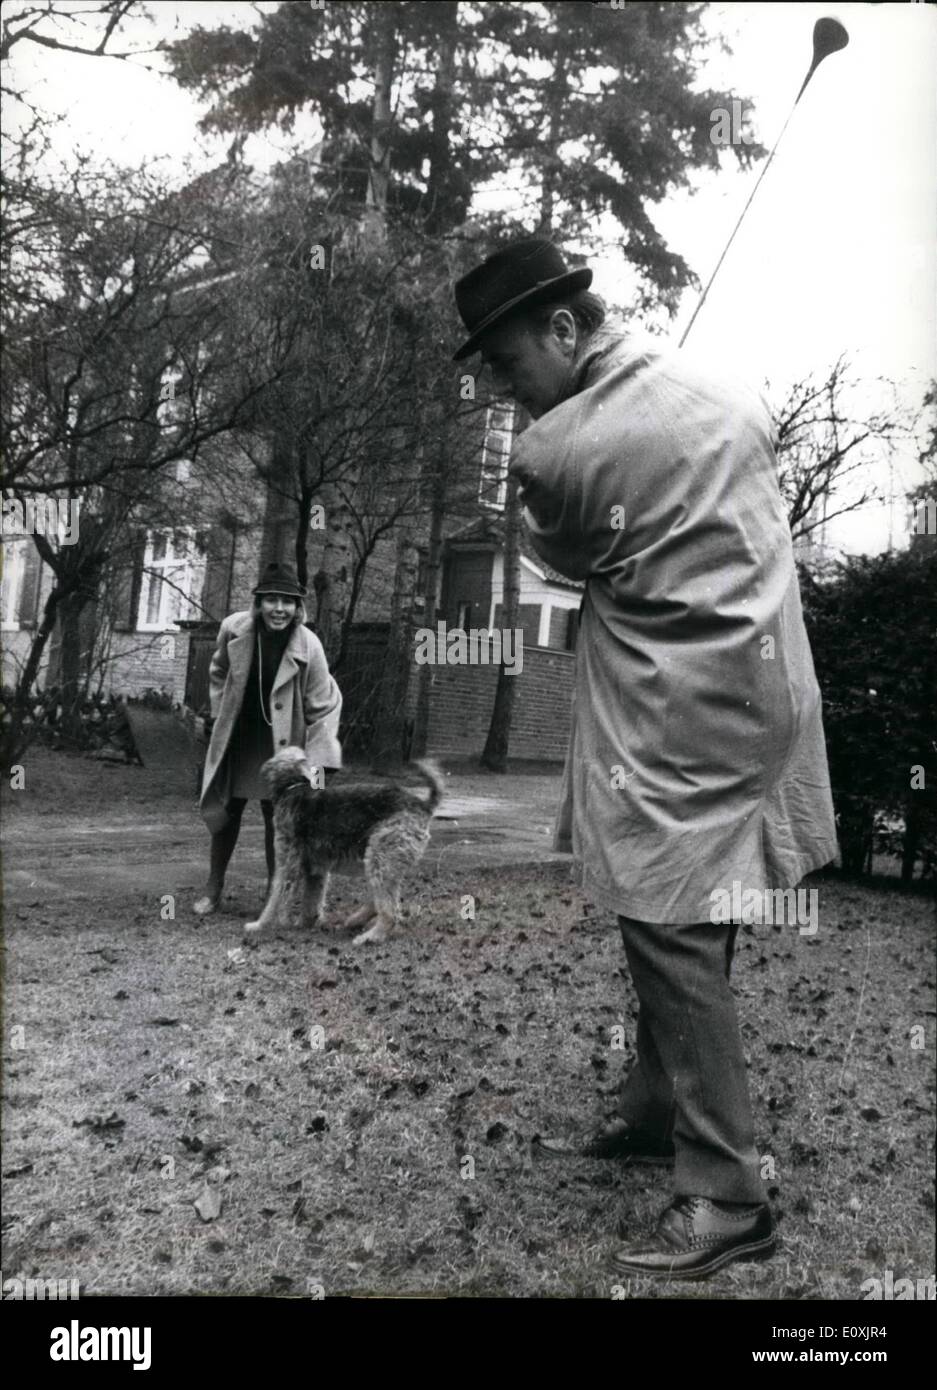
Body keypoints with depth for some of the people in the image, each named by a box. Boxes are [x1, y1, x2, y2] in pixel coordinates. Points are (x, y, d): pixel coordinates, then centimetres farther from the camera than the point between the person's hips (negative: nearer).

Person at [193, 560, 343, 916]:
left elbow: (323, 706, -14)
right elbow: (219, 673, 7)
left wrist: (317, 762, -16)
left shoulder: (308, 647, -21)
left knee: (277, 815, 2)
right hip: (236, 736, 3)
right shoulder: (234, 629, -14)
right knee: (226, 809, 11)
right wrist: (220, 715, 3)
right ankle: (213, 887, 27)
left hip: (281, 742, -2)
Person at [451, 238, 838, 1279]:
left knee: (670, 933, -3)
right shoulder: (726, 390, 7)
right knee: (684, 926, 15)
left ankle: (726, 1197, 6)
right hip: (760, 683, 9)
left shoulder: (550, 453, -14)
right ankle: (655, 1115, 29)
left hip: (679, 717, -9)